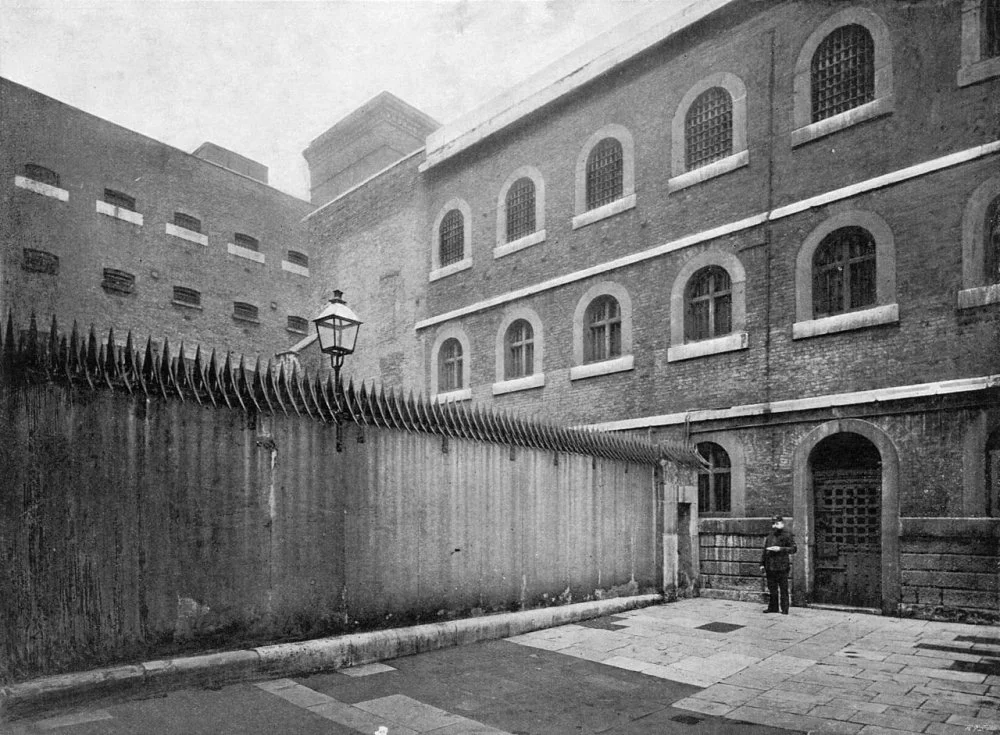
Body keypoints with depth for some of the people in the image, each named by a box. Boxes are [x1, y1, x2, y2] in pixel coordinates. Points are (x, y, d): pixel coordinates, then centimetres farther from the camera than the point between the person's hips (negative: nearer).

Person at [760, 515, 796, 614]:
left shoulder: (787, 535, -2)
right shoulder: (770, 535, 15)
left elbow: (793, 549, -9)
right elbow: (764, 550, 18)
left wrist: (780, 549, -20)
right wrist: (762, 564, 12)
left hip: (782, 566, -6)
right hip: (770, 567, 6)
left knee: (783, 589, -1)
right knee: (772, 588, 11)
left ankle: (784, 609, 6)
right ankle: (773, 607, 20)